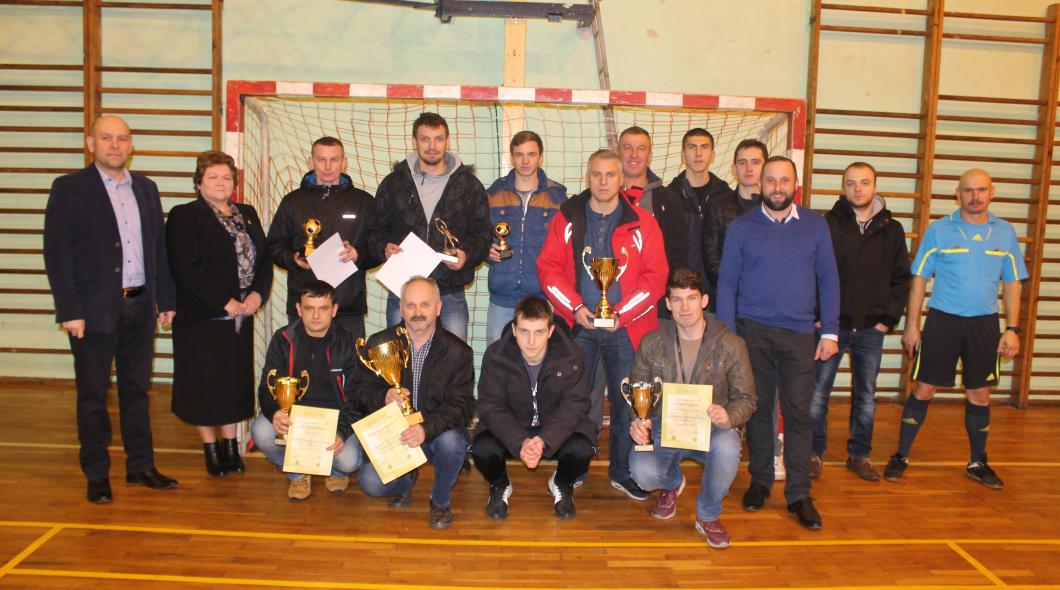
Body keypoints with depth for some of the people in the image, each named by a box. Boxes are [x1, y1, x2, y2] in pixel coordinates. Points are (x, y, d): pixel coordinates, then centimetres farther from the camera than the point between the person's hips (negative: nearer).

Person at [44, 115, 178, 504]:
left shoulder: (145, 188, 11)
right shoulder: (69, 189, -3)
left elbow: (159, 248, 12)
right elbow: (57, 254, -8)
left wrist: (166, 300, 8)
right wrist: (70, 310, -14)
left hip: (140, 307, 4)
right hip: (94, 308, -4)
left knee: (137, 389, 13)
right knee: (93, 395, 5)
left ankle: (141, 466, 23)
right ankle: (97, 475, 17)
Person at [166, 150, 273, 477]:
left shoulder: (247, 214, 13)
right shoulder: (184, 216, -5)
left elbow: (264, 258, 10)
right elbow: (186, 269, -15)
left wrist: (257, 294, -6)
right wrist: (223, 302, -18)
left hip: (242, 316, 5)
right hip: (202, 316, -5)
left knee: (236, 380, 10)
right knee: (205, 383, 3)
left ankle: (230, 446, 22)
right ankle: (211, 449, 16)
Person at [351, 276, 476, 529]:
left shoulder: (457, 351, -8)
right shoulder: (379, 343, 0)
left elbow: (462, 405, -15)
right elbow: (362, 391, 1)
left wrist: (427, 428, -33)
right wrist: (384, 397, -23)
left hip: (438, 431, -1)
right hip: (391, 432, 2)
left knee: (452, 441, -35)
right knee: (371, 484, -22)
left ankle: (440, 501, -2)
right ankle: (406, 481, 18)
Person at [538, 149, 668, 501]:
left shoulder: (642, 223, 1)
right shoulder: (567, 218, 4)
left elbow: (655, 275, -4)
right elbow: (548, 267, 0)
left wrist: (621, 313, -12)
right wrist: (575, 308, -11)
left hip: (625, 328, 0)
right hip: (578, 326, 1)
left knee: (626, 401, 6)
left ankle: (622, 472, 23)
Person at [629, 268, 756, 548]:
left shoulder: (731, 345, -5)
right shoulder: (651, 343, -1)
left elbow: (746, 398, -2)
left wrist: (729, 418, -26)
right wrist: (638, 421, -17)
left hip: (710, 430, -1)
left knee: (727, 448, -37)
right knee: (642, 472, -29)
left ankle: (708, 516, -3)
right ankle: (672, 483, 17)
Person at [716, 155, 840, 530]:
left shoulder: (815, 225, 7)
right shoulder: (741, 228, 3)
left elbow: (828, 279, 8)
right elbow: (727, 284, 3)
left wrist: (830, 331, 2)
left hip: (799, 333, 1)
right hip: (753, 331, 0)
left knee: (798, 412, -1)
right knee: (759, 407, 8)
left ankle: (799, 494, 9)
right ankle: (760, 481, 23)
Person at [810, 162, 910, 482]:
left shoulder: (891, 230, 6)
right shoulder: (828, 225, -2)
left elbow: (901, 279, 9)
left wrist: (889, 319, 0)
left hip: (871, 329, 2)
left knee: (866, 397, 11)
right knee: (817, 393, 2)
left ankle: (859, 455, 24)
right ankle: (815, 453, 16)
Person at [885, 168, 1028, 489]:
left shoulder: (1005, 232, 4)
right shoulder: (938, 230, -3)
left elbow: (1011, 284, 8)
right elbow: (919, 279, -1)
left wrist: (1012, 329, 1)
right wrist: (911, 325, -5)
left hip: (984, 324, 2)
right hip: (942, 320, -2)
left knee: (979, 396, 11)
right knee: (923, 391, 1)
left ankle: (977, 463, 27)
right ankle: (901, 456, 13)